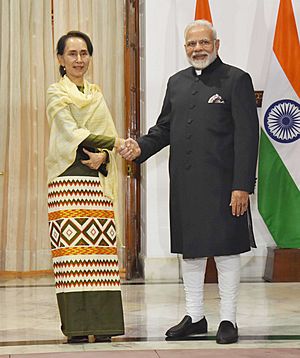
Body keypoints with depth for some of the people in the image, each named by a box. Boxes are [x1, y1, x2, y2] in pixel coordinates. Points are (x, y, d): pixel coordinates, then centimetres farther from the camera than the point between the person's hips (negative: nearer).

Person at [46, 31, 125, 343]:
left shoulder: (97, 95, 19)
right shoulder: (56, 93, 3)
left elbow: (109, 134, 13)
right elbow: (71, 132, -9)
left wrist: (103, 156, -9)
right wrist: (115, 143, -14)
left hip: (97, 178, 5)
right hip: (68, 177, -5)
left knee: (100, 249, -2)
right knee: (72, 248, -9)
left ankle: (101, 323, 0)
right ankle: (76, 326, -7)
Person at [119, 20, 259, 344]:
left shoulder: (236, 80, -4)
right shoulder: (177, 82, 14)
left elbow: (247, 136, -9)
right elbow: (164, 128, 19)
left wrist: (242, 186, -15)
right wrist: (141, 148, -2)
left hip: (221, 184, -6)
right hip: (184, 184, 6)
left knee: (225, 250, 1)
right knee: (190, 251, 12)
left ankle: (228, 320, 11)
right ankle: (194, 317, 23)